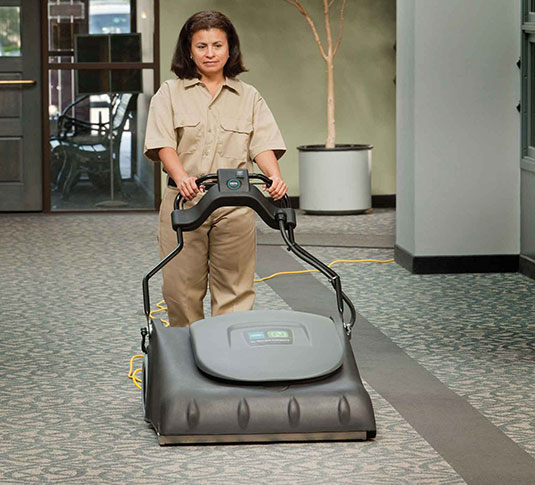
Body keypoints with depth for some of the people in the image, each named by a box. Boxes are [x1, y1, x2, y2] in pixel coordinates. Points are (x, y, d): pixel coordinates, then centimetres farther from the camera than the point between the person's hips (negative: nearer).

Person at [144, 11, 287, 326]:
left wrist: (275, 176, -18)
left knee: (235, 288, 0)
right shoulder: (170, 93, 9)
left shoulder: (249, 97, 14)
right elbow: (163, 144, -3)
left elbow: (263, 144, 3)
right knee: (181, 288, 0)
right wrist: (182, 177, -23)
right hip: (184, 201, -1)